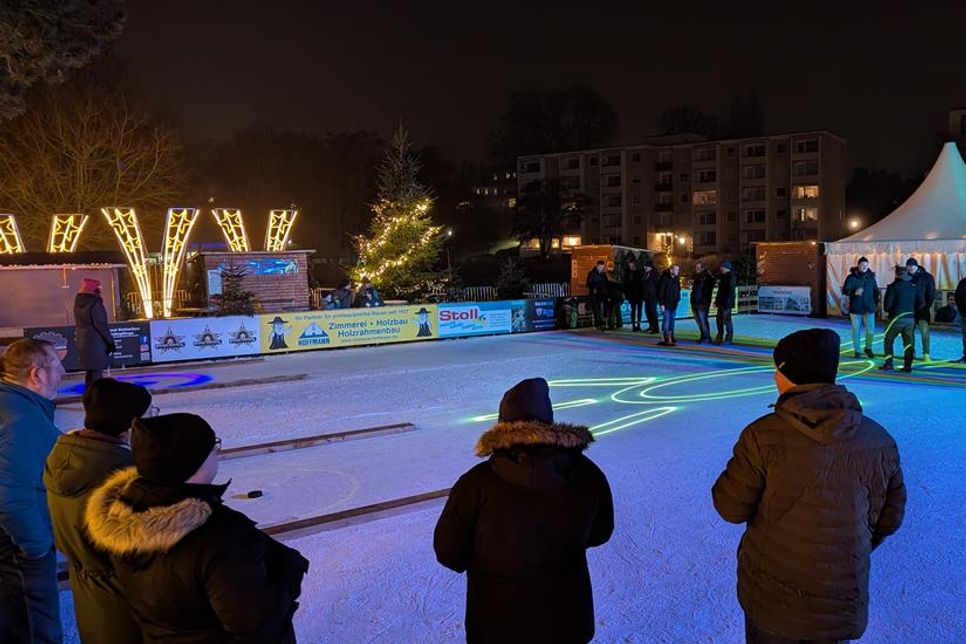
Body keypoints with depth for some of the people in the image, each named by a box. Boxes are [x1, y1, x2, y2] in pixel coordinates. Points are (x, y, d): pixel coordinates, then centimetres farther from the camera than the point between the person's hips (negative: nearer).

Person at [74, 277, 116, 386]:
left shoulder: (78, 303, 8)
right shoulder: (94, 304, -18)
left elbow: (80, 323, 14)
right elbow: (101, 325, -20)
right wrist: (110, 341, -14)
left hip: (82, 341, 9)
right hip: (96, 342, -9)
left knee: (89, 370, 18)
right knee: (97, 372, -5)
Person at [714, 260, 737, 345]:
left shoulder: (730, 276, -13)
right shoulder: (723, 276, 16)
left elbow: (731, 290, -19)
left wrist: (727, 303, -24)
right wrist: (717, 300, 17)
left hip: (727, 302, -10)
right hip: (721, 302, 10)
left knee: (727, 320, -5)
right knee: (719, 319, 14)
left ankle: (729, 339, 2)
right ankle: (720, 337, 23)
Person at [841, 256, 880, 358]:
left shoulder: (871, 277, 5)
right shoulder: (851, 277, -6)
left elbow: (875, 291, 15)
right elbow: (845, 291, -13)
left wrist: (876, 303, 12)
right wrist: (855, 292, -31)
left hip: (869, 309, 2)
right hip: (856, 309, -2)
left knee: (871, 331, 0)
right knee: (856, 331, 5)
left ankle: (868, 348, 24)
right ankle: (856, 351, 18)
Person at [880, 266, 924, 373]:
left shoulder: (893, 286, -8)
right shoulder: (914, 286, 5)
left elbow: (887, 304, -9)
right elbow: (921, 303, 5)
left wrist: (889, 310, 11)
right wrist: (913, 311, 19)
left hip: (896, 318, -4)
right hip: (911, 319, 4)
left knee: (888, 341, 9)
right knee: (909, 343, 9)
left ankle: (888, 364, 3)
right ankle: (907, 366, 6)